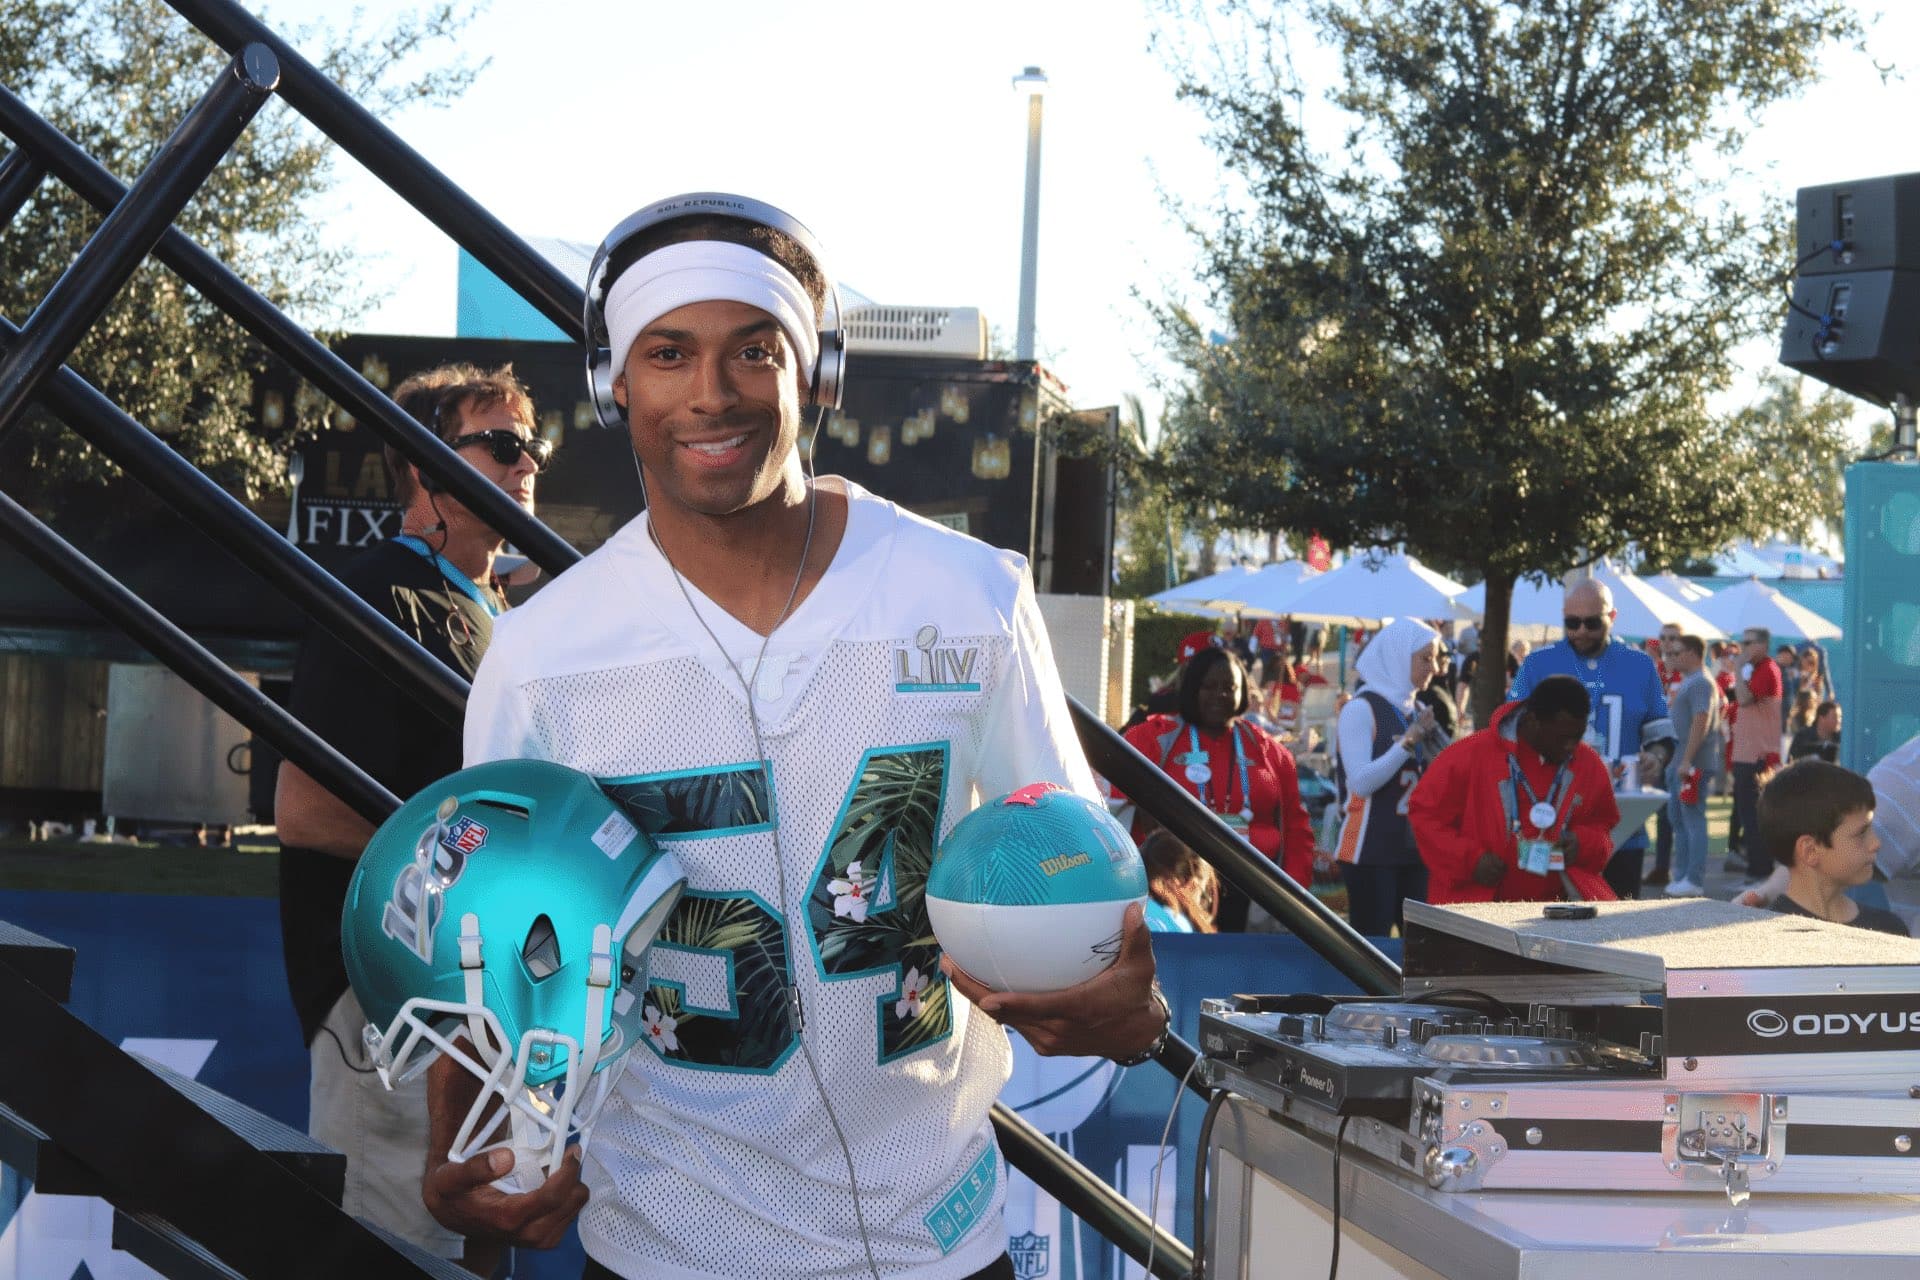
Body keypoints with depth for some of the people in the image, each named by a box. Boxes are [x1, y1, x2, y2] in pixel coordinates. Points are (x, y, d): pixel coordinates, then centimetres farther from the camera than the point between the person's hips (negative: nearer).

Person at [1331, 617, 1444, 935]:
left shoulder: (1418, 711, 13)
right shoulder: (1360, 709, -8)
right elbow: (1361, 782, -18)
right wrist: (1409, 742, -17)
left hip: (1415, 849, 7)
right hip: (1371, 851, -7)